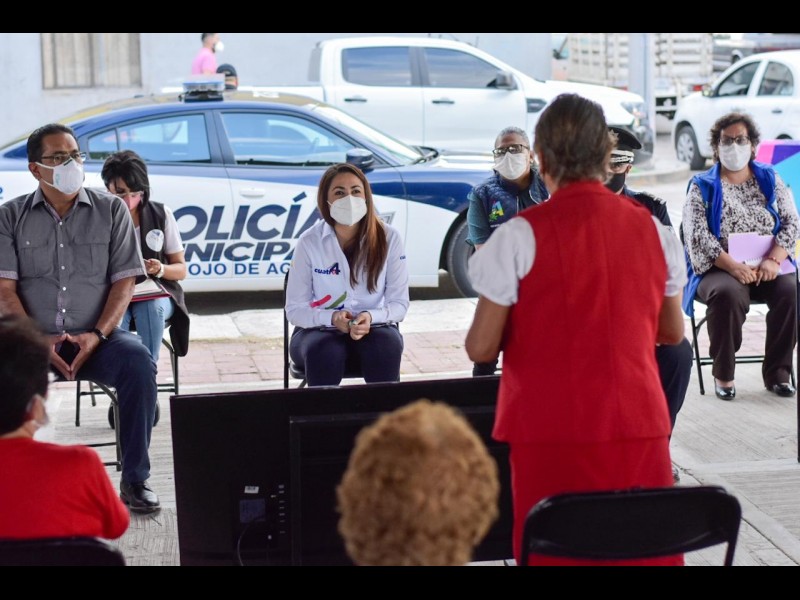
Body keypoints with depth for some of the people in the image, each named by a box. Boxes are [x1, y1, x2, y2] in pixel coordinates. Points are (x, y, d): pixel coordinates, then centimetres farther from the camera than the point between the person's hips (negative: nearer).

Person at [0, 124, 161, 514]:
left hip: (95, 338, 0)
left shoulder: (111, 210, 7)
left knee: (138, 361, -31)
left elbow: (124, 280, 2)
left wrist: (97, 335, -13)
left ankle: (135, 480, -20)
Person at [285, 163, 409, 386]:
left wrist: (371, 317, -23)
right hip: (319, 330, -1)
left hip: (373, 328, 1)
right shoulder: (309, 242, -6)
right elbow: (295, 309, -4)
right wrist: (332, 318, -24)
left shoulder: (388, 237, -5)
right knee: (325, 352, -36)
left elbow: (399, 303, -1)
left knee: (387, 345, -34)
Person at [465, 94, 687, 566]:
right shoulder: (653, 230, 4)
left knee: (558, 552, 5)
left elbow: (481, 348, -8)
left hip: (554, 431, -3)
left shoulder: (520, 236, -9)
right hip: (640, 425, 4)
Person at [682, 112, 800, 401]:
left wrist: (773, 260, -14)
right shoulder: (702, 186, 7)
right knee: (728, 294, -36)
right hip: (719, 269, -2)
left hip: (768, 268, 2)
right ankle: (723, 374, -19)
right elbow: (697, 235, -6)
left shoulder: (770, 180, 15)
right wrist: (733, 266, -21)